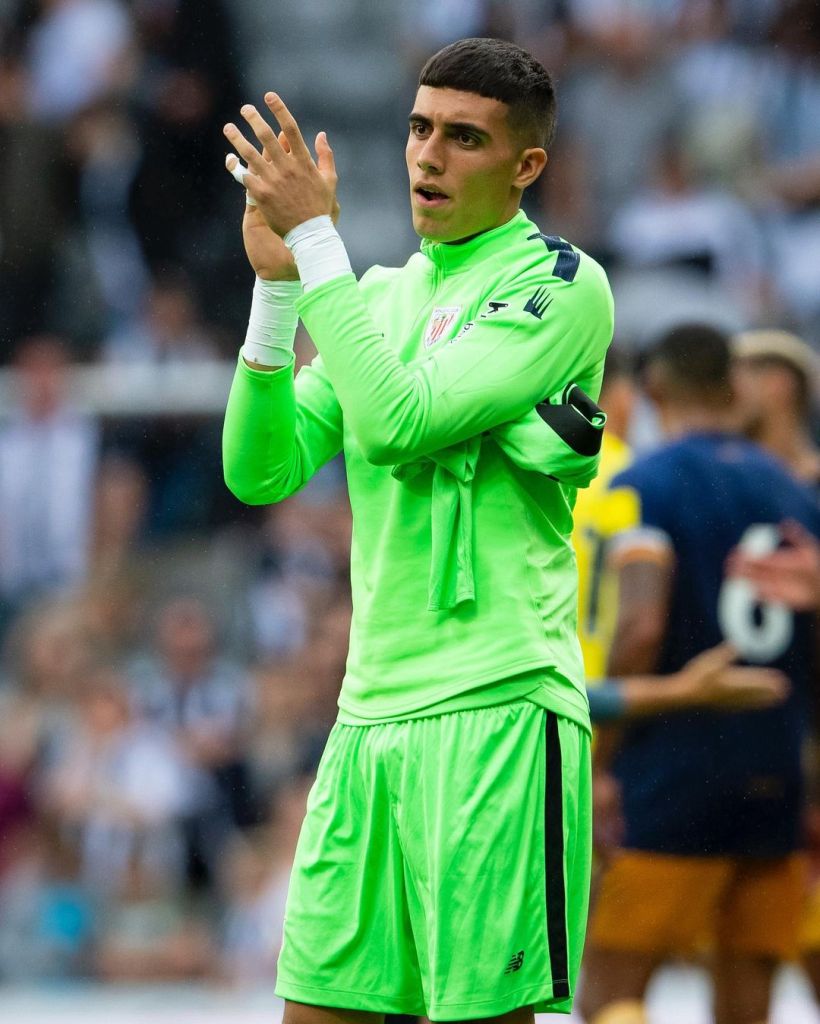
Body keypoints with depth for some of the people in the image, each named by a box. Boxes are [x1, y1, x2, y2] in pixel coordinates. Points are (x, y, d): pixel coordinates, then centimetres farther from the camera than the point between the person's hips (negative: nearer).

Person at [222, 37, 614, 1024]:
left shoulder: (559, 284, -5)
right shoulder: (380, 294, 17)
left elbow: (398, 420, -17)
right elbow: (262, 470, 9)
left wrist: (314, 236, -13)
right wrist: (276, 281, 0)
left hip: (495, 710, -7)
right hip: (370, 712, 7)